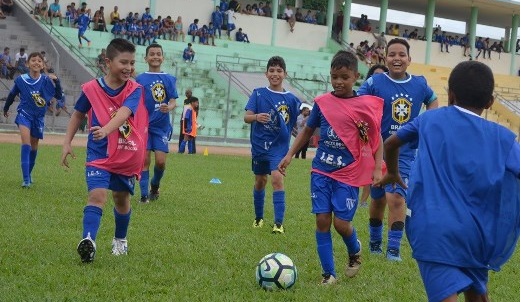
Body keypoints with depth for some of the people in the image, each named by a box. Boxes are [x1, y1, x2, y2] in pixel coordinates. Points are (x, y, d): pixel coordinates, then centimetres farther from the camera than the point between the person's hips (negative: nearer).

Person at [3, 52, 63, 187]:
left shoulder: (46, 80, -7)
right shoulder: (20, 80, -7)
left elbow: (59, 95, -11)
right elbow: (12, 95, 10)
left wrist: (56, 81, -26)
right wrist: (5, 108, 24)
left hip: (39, 117, 2)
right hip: (24, 114, -2)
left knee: (34, 146, 13)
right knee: (26, 142, -20)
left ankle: (29, 174, 34)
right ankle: (26, 179, -24)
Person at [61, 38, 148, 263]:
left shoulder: (135, 90, -10)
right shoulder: (91, 89, -7)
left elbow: (123, 113, -29)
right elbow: (78, 115, 8)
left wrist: (106, 130, -47)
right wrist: (67, 143, 4)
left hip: (128, 157, 2)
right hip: (99, 155, -1)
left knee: (122, 198, 16)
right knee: (97, 195, -21)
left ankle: (120, 240, 38)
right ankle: (88, 240, -32)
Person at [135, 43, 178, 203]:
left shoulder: (169, 79, 6)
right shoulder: (140, 79, 3)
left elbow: (173, 101, 1)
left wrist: (168, 108, -21)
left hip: (162, 126, 1)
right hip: (144, 124, -1)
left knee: (161, 161, -6)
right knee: (145, 159, -5)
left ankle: (155, 185, 22)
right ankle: (144, 194, 4)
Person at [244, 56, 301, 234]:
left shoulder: (290, 99, -1)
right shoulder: (258, 94, -1)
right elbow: (246, 117, -11)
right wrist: (256, 117, -31)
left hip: (279, 146, -2)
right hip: (259, 144, 2)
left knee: (277, 178, -19)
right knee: (260, 181, 13)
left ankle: (278, 223, -20)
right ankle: (259, 218, 33)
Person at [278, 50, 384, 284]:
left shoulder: (366, 106, -5)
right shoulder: (322, 102, 2)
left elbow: (376, 138, 1)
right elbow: (308, 130, 14)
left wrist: (377, 168, -8)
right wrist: (290, 155, 7)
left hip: (348, 174, -2)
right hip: (321, 171, 3)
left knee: (341, 223, -7)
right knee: (322, 220, -2)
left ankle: (355, 250, 27)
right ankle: (328, 273, 9)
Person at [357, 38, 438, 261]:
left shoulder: (420, 84, 1)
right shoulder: (374, 83, -9)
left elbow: (433, 101, 20)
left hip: (405, 152, 1)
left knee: (397, 197, -14)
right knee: (378, 199, 13)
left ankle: (393, 248, -4)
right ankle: (375, 241, 34)